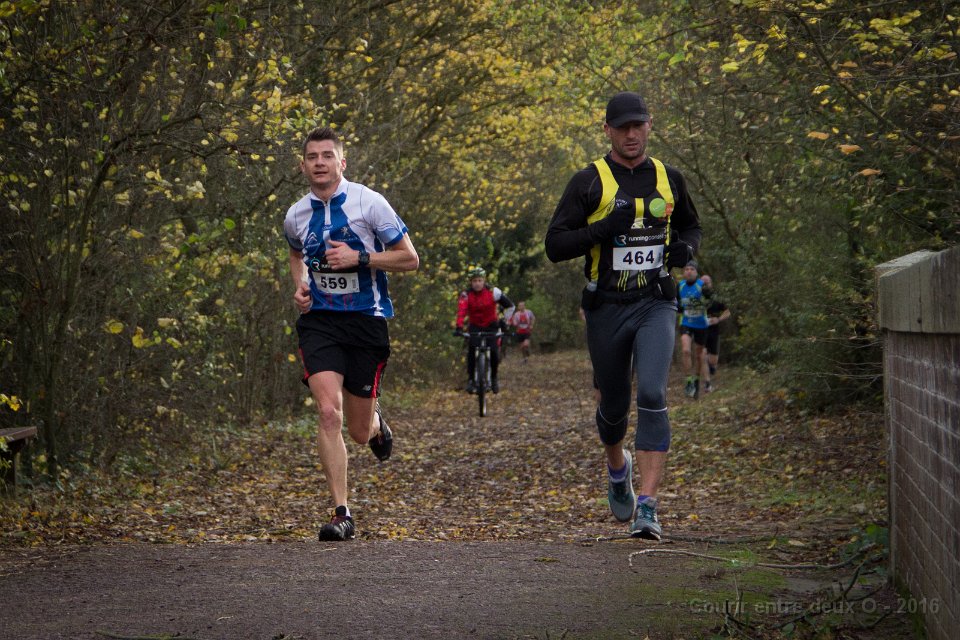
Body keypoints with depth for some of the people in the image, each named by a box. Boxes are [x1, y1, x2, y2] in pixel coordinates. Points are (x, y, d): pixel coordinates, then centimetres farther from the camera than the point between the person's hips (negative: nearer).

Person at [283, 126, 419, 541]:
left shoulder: (370, 203, -7)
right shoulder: (295, 216, 5)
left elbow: (410, 259, -5)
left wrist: (359, 258, -17)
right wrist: (299, 286, 7)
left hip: (366, 320, -2)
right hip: (319, 321, 2)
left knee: (359, 432, 5)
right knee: (329, 413, -18)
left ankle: (376, 425, 45)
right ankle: (342, 514, -14)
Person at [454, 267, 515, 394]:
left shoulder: (493, 292, -18)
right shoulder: (466, 294, -19)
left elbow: (510, 306, -8)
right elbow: (461, 311, -34)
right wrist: (459, 328, -47)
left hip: (491, 326, 0)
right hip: (475, 326, 0)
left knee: (494, 352, -13)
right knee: (472, 349, -24)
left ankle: (494, 377, 12)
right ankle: (471, 379, -15)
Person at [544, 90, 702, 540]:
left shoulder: (668, 179, 8)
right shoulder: (589, 182, -2)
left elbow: (690, 225, 25)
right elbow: (555, 245, -5)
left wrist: (686, 247, 1)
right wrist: (604, 228, -20)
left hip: (656, 304, 0)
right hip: (607, 307, 0)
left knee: (652, 395, -19)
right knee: (614, 405, 11)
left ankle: (647, 508, -20)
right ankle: (618, 469, 46)